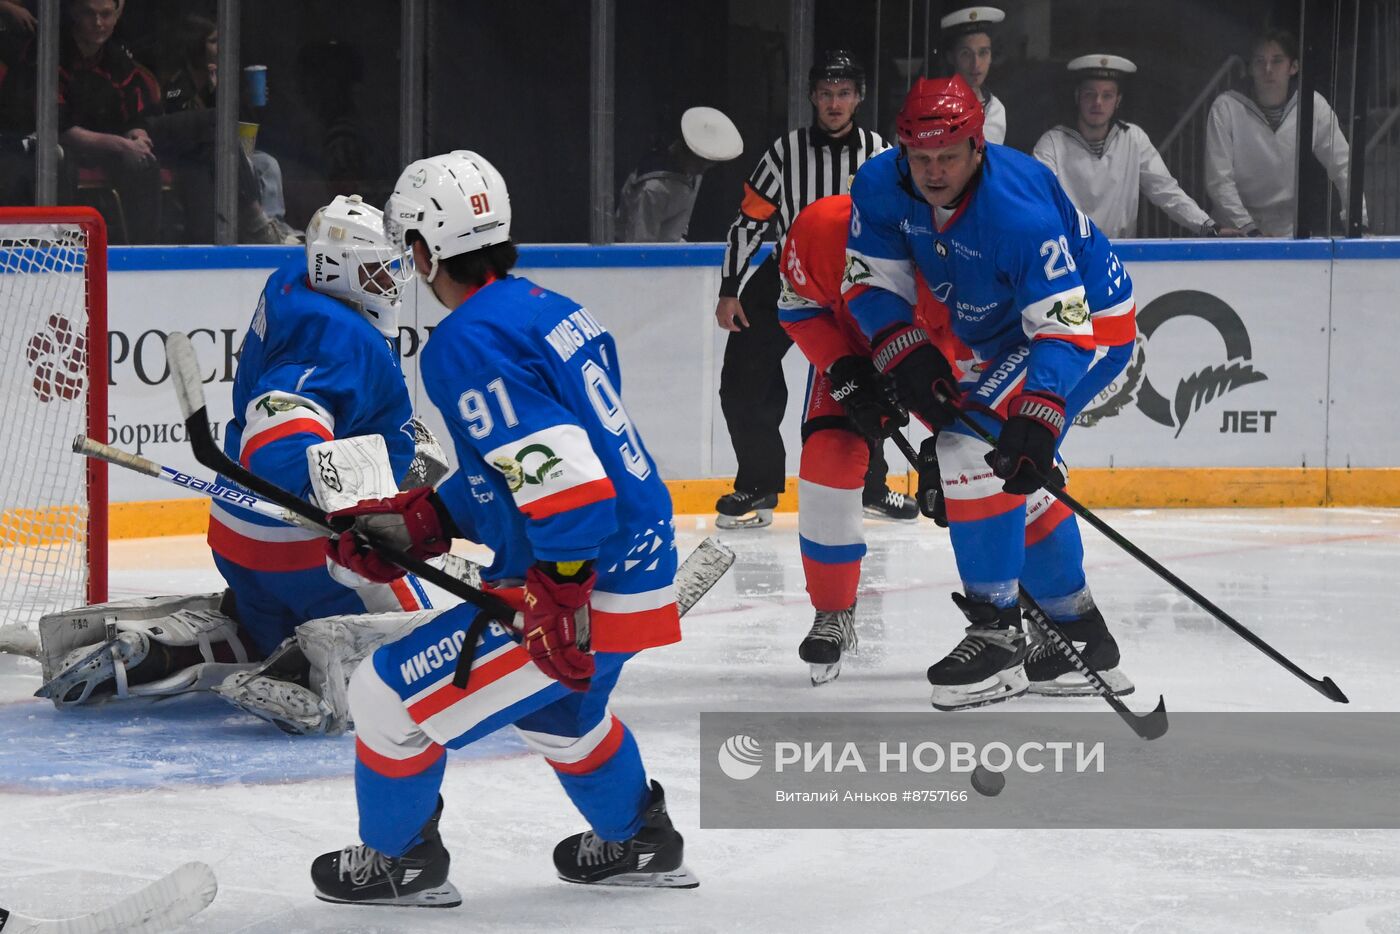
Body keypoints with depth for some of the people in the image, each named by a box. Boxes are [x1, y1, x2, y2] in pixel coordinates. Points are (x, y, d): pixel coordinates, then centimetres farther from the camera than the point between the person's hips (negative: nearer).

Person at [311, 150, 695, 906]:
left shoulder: (466, 343, -18)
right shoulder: (550, 311, 12)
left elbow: (558, 474, -28)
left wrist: (557, 602, -27)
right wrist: (415, 523, 14)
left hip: (584, 590, -10)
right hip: (643, 568, 10)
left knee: (391, 696, 3)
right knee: (555, 707, 37)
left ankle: (400, 861, 21)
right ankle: (638, 842, 50)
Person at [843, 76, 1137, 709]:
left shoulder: (1021, 211, -35)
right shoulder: (882, 187, -15)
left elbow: (1064, 326, -36)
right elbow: (872, 279, -5)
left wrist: (1037, 416, -47)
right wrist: (906, 353, -22)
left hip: (1090, 323, -9)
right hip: (1008, 334, 9)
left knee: (973, 447, -23)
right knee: (1013, 483, 14)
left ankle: (996, 634, -16)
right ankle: (1081, 643, 28)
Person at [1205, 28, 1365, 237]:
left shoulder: (1314, 105, 1)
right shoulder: (1225, 108, -5)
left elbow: (1343, 168, 4)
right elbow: (1219, 181, -8)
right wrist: (1251, 231, -17)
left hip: (1291, 233, 2)